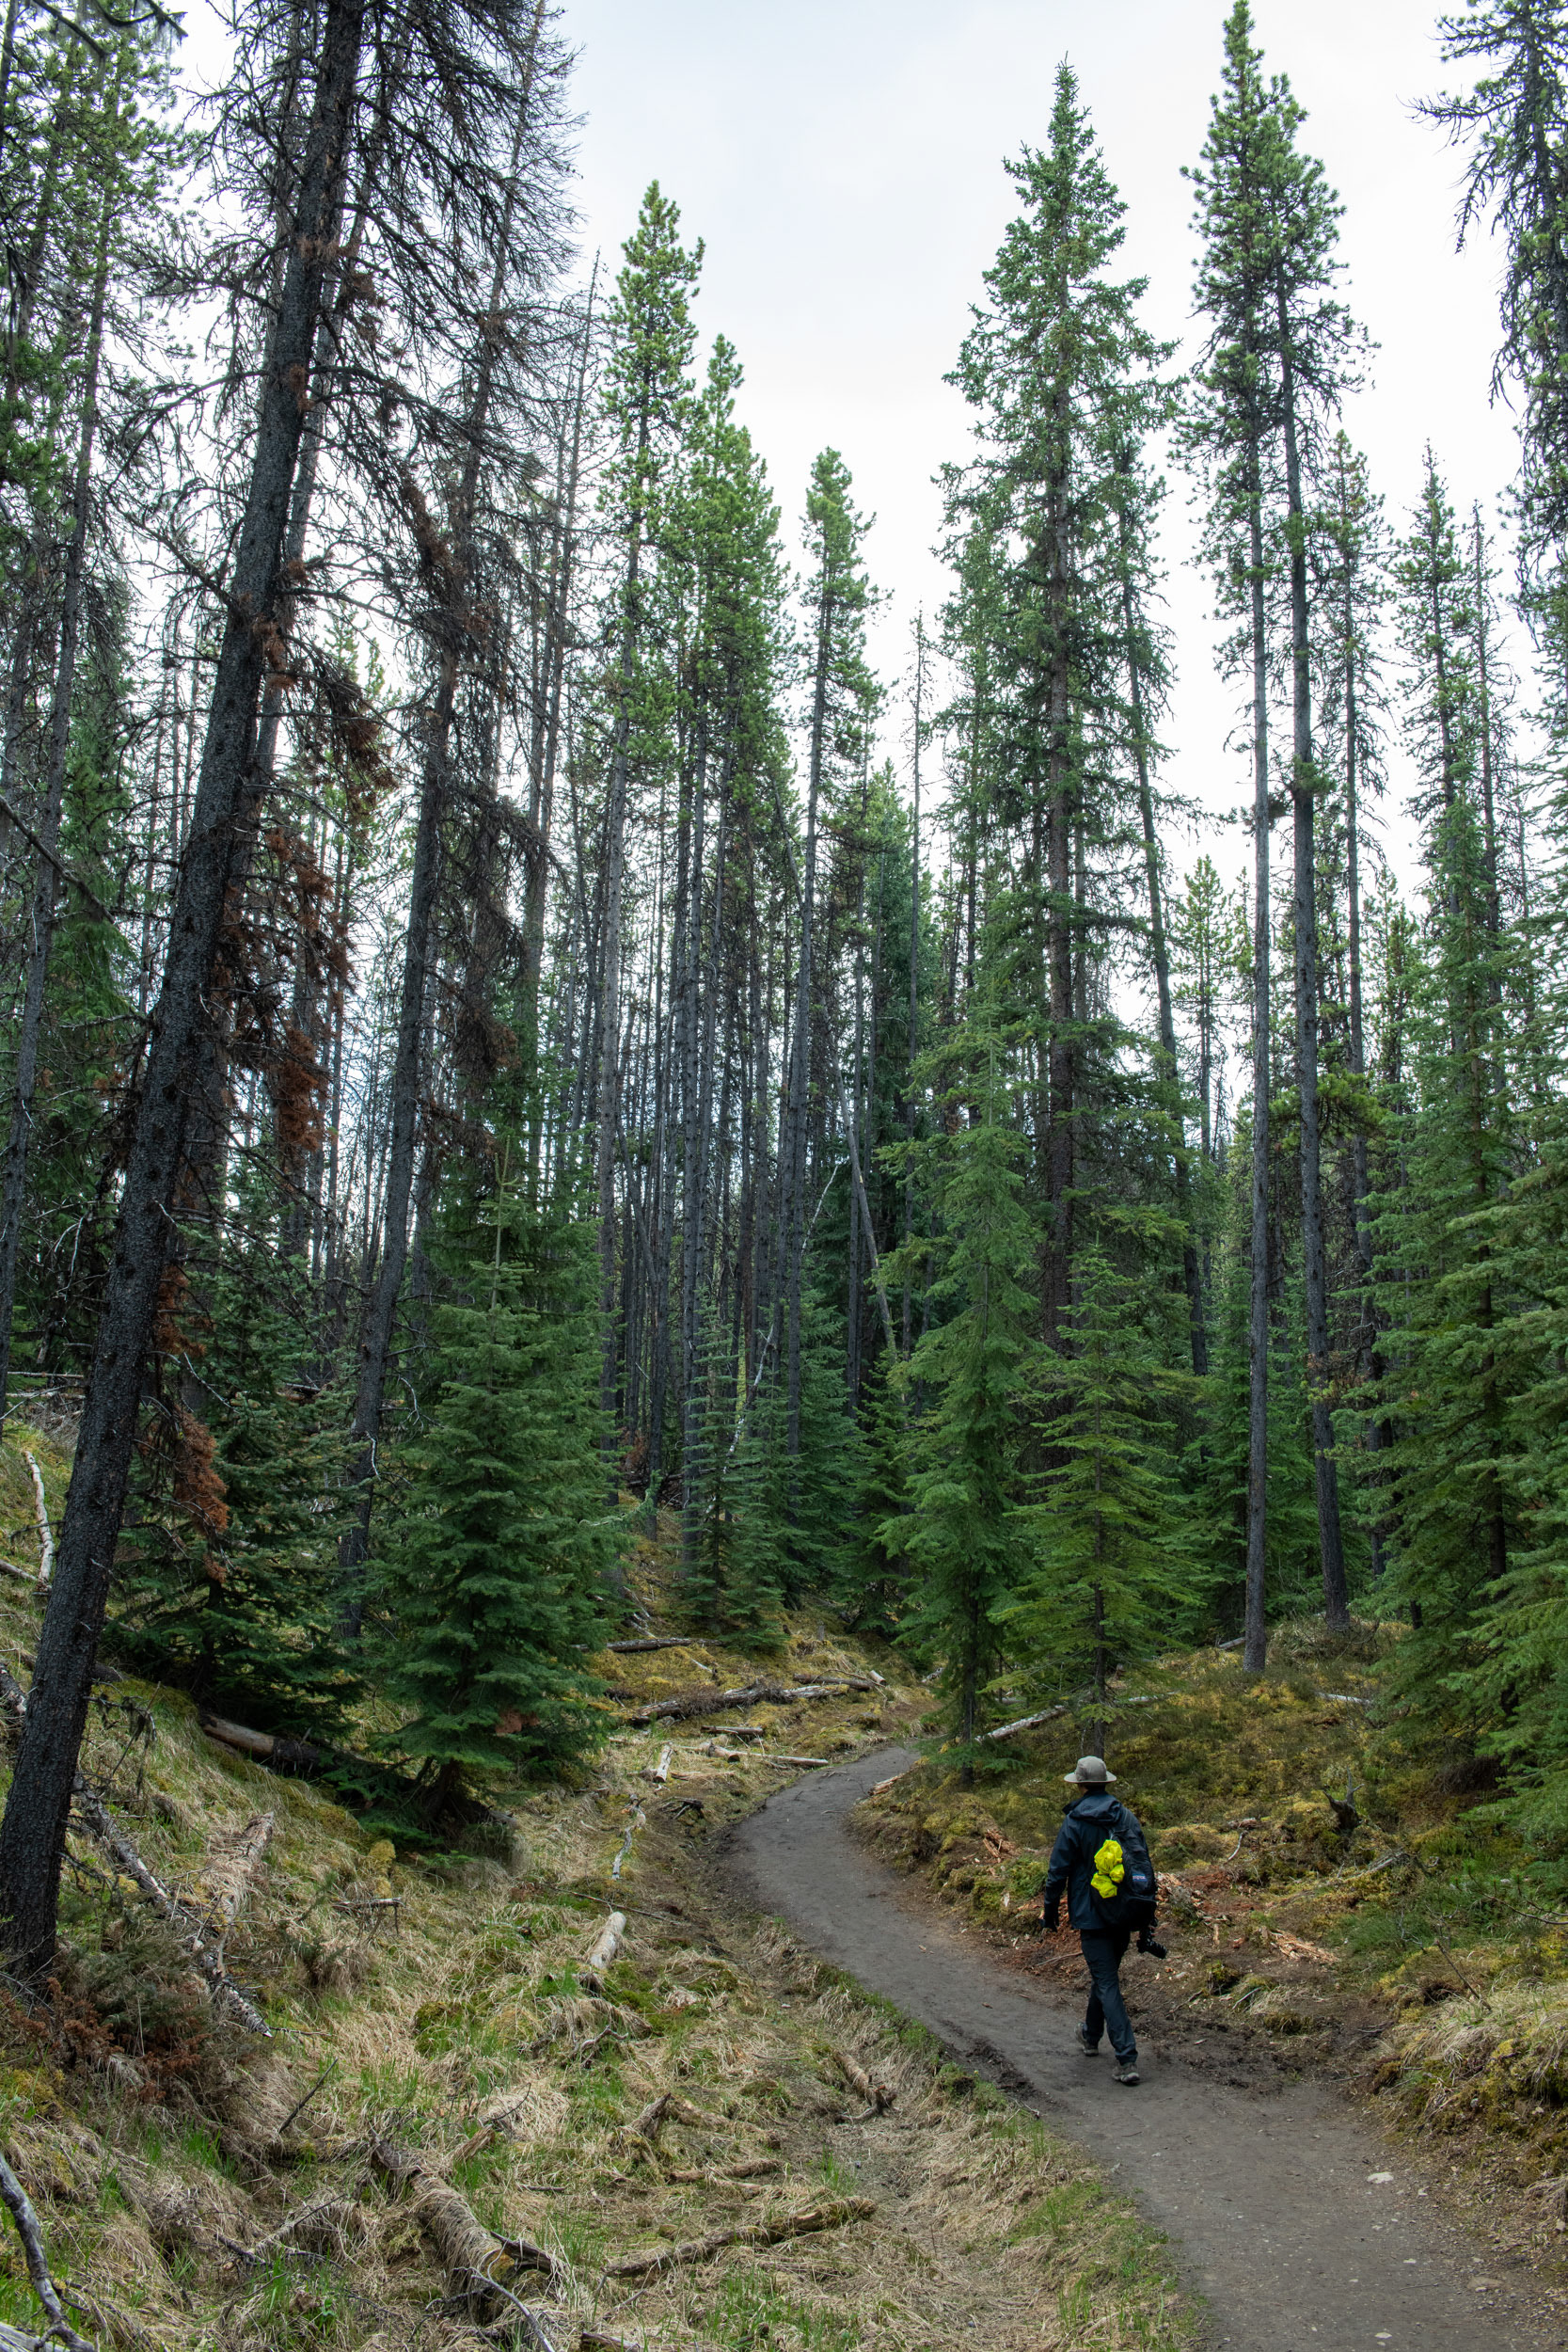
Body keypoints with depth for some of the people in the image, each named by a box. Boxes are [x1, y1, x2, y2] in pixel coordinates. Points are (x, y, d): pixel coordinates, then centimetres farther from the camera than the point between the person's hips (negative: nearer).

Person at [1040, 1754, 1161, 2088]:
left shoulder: (1074, 1824, -10)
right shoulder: (1128, 1819, 4)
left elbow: (1057, 1872, -7)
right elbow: (1144, 1866, 6)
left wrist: (1050, 1910, 7)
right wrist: (1147, 1916, 13)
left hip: (1092, 1916, -6)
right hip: (1126, 1917, 6)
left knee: (1107, 1984, -4)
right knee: (1105, 1974, 23)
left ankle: (1127, 2059, -12)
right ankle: (1091, 2036, 42)